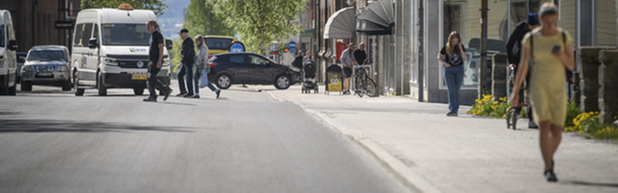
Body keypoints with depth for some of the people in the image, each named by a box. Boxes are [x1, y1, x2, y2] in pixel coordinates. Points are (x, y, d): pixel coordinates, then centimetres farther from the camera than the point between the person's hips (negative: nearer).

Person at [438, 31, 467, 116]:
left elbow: (465, 58, -7)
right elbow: (439, 57, 7)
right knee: (451, 90, -10)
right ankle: (452, 110, -16)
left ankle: (455, 109, 14)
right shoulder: (446, 47, -4)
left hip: (459, 69, 2)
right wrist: (444, 63, -11)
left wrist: (460, 48, -16)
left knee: (456, 90, 6)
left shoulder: (461, 47, 1)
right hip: (449, 69, -2)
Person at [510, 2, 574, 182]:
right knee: (544, 125, -21)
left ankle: (549, 159, 35)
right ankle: (549, 169, -18)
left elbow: (571, 66, -1)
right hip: (539, 85, -2)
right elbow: (523, 66, -3)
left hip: (558, 87, 2)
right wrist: (515, 92, -5)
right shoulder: (530, 38, -7)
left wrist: (563, 56, -23)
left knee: (557, 132, 3)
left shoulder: (564, 36, -2)